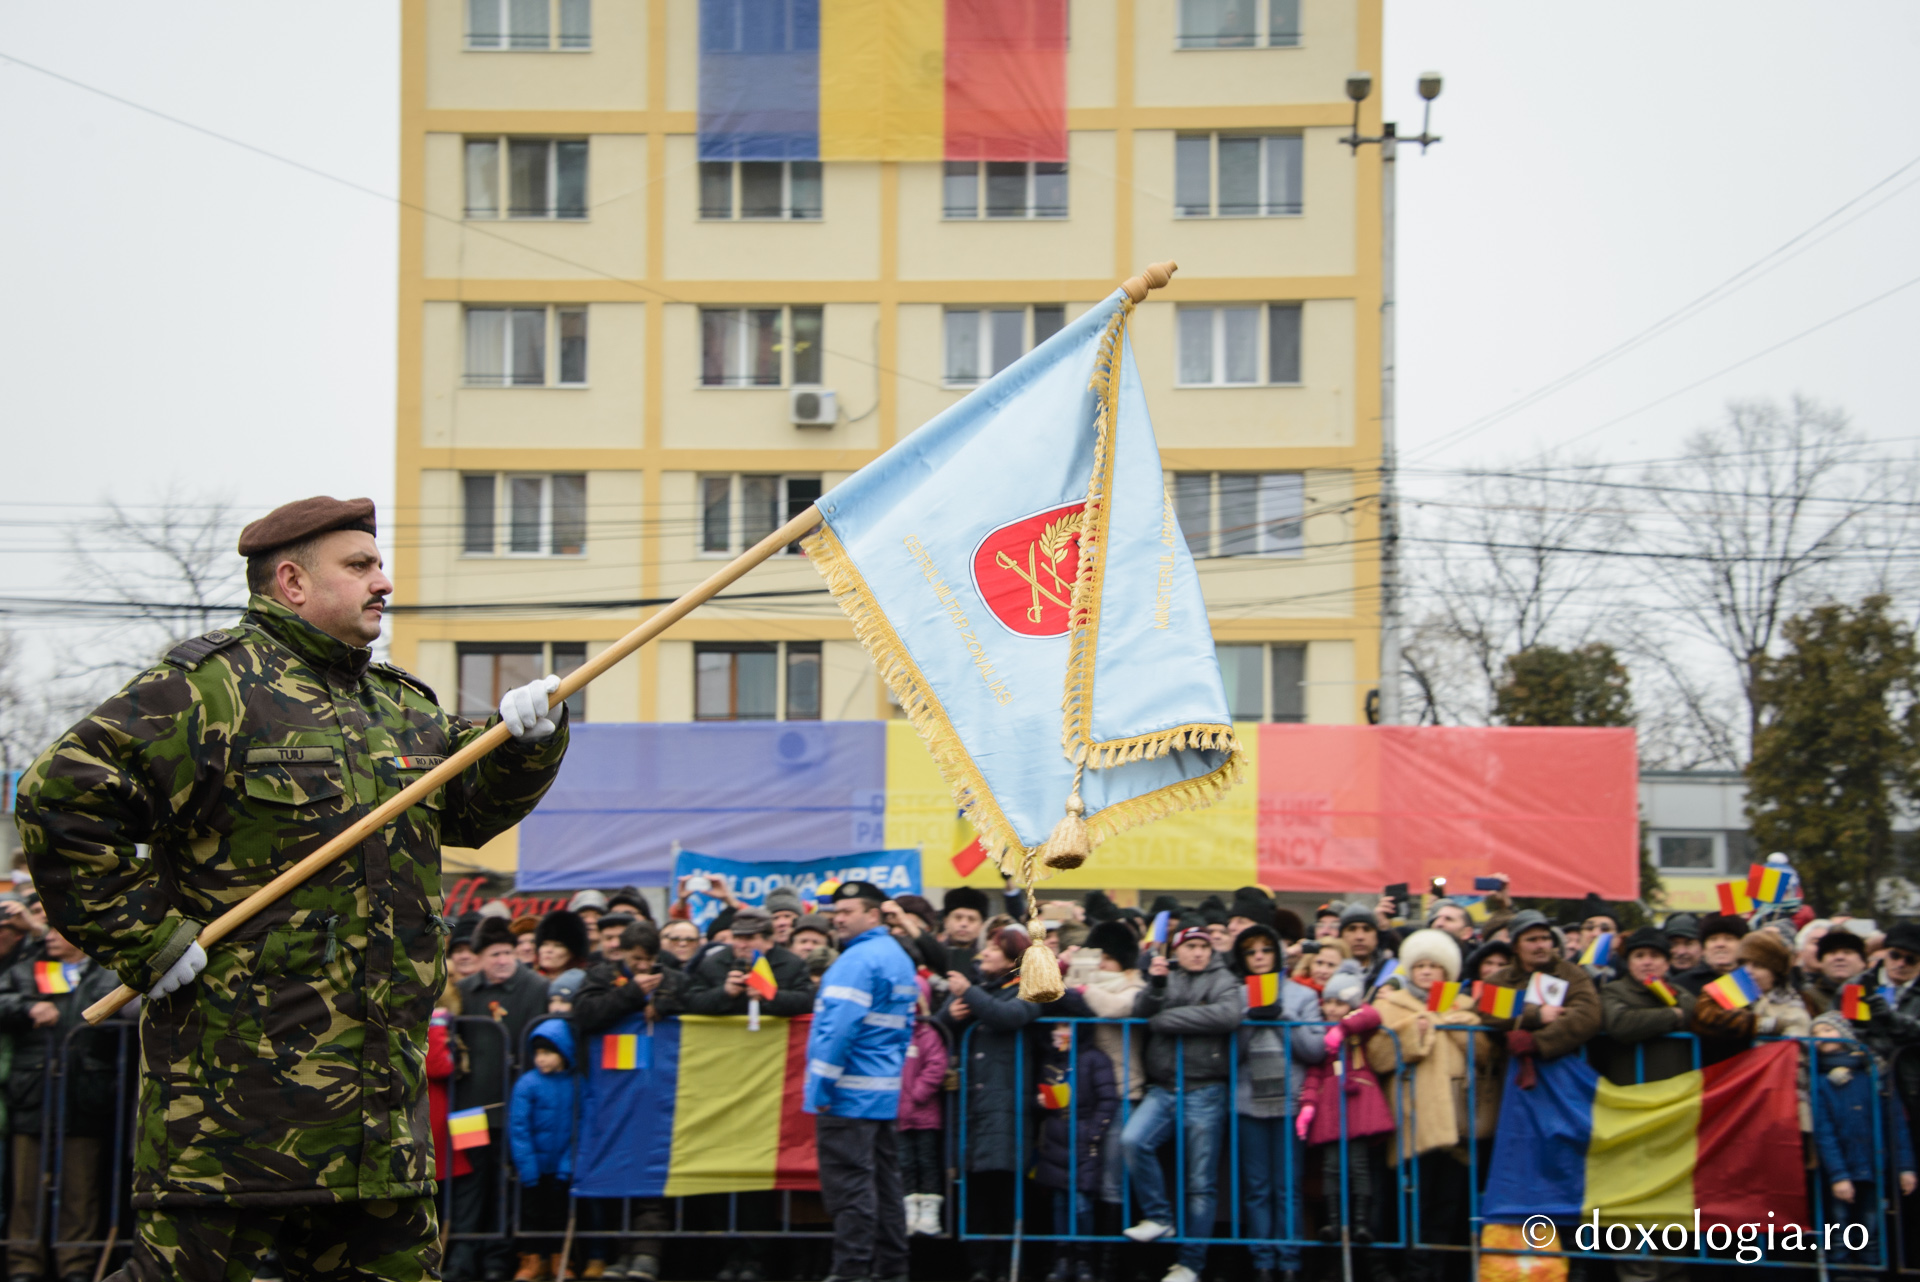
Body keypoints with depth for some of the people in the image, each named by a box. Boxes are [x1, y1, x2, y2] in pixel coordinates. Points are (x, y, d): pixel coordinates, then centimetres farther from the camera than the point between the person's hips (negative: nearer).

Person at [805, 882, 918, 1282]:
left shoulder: (857, 960, -14)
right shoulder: (899, 957, 17)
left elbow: (839, 1026, -21)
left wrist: (821, 1084, -18)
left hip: (850, 1095, -10)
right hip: (886, 1093, 10)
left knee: (849, 1184, -8)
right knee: (884, 1181, 11)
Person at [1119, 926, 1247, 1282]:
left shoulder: (1223, 981, 4)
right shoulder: (1167, 978, 15)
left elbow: (1228, 1014, -16)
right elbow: (1141, 1012, 3)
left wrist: (1167, 1020, -11)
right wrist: (1155, 985, -16)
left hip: (1205, 1093, -3)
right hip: (1163, 1089, 3)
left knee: (1200, 1182, 0)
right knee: (1133, 1140, -23)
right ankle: (1159, 1216, -6)